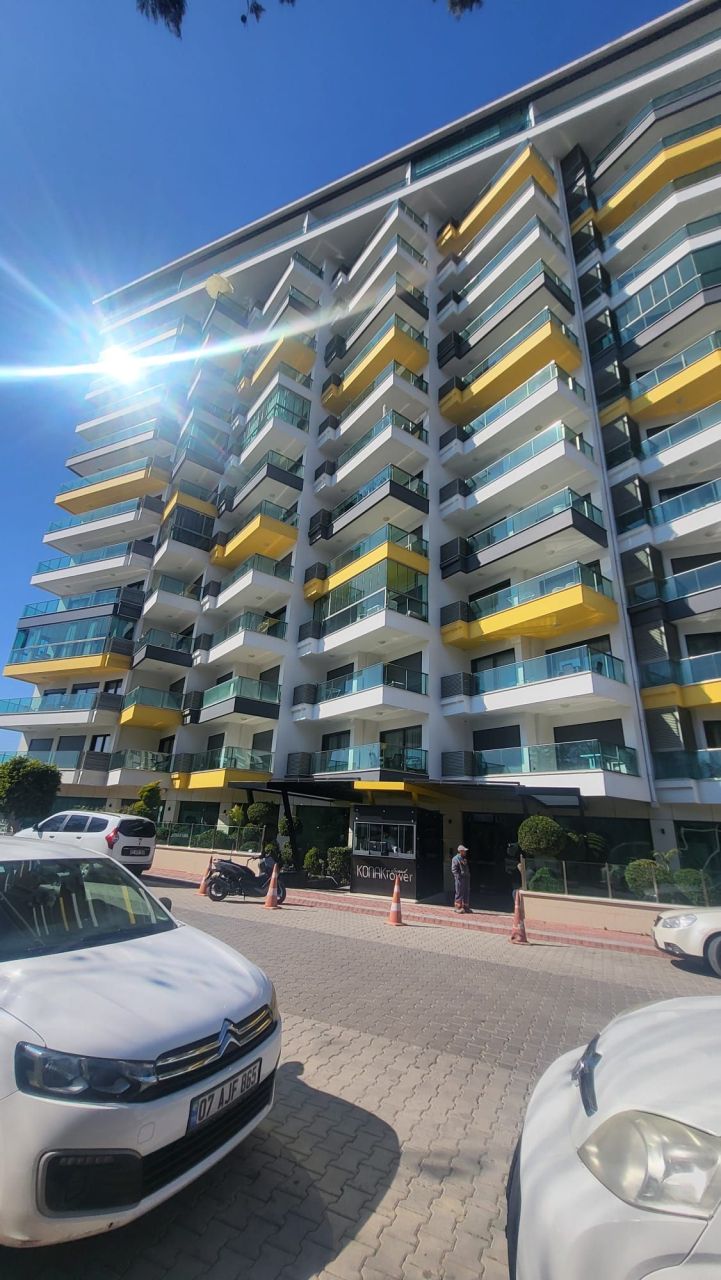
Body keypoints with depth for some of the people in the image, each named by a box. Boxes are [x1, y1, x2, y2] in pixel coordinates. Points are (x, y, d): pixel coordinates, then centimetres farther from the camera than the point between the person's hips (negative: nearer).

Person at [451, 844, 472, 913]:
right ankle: (458, 907, 4)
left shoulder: (465, 858, 17)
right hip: (460, 878, -8)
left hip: (466, 878, 8)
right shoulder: (456, 859, -9)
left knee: (467, 893, 11)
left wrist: (468, 875, 13)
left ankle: (466, 907, 19)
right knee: (459, 893, -6)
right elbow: (454, 869, -13)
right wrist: (458, 876, -20)